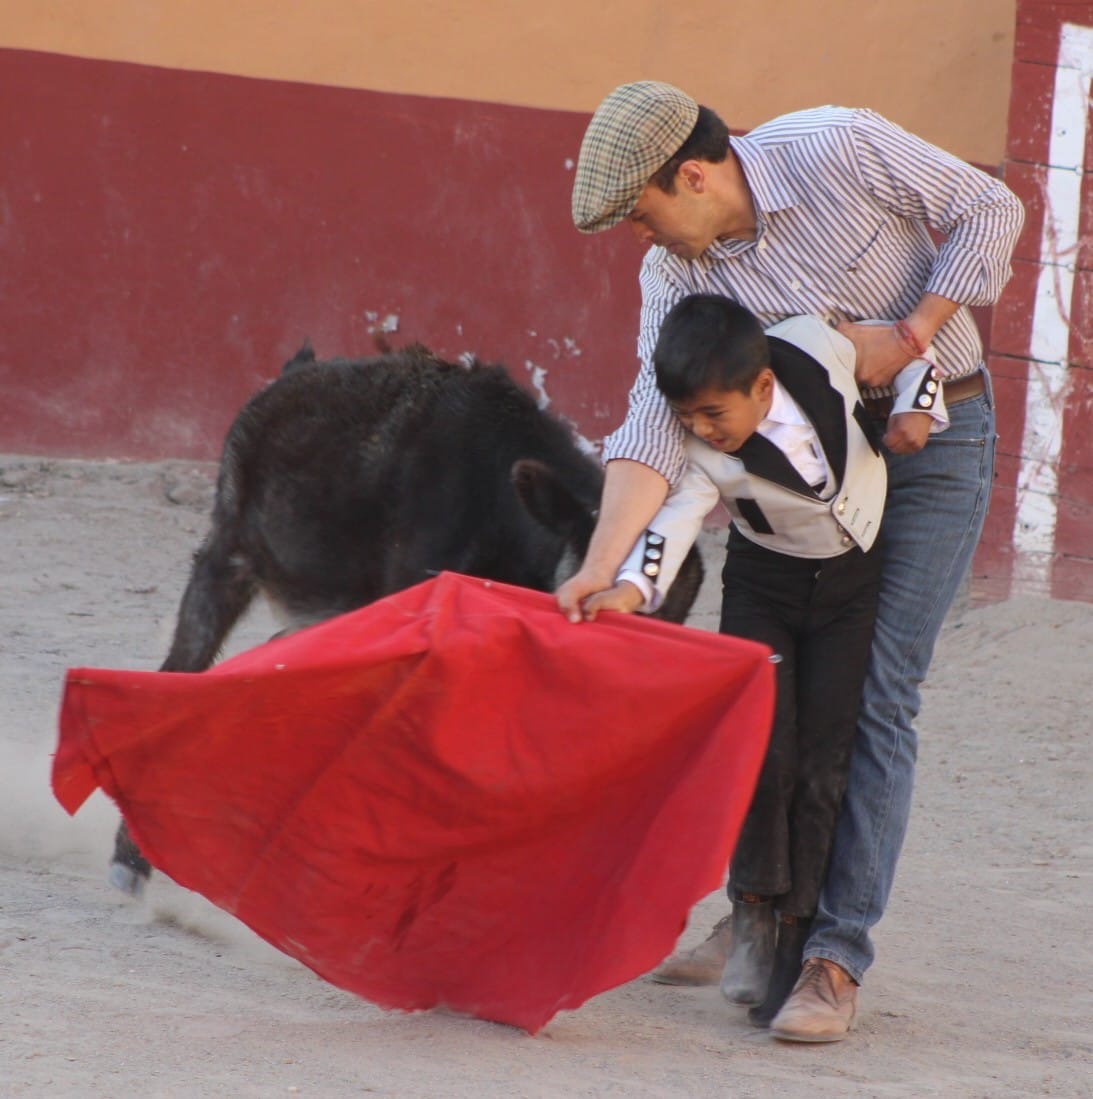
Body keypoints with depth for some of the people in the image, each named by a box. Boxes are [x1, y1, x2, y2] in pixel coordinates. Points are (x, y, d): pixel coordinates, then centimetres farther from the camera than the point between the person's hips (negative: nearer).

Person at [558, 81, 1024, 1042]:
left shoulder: (841, 150, -22)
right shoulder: (674, 273, -11)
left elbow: (989, 211, -12)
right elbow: (657, 425, -20)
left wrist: (908, 337, -21)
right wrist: (603, 568, -33)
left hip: (933, 433, -5)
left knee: (874, 693, -10)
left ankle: (836, 959, -11)